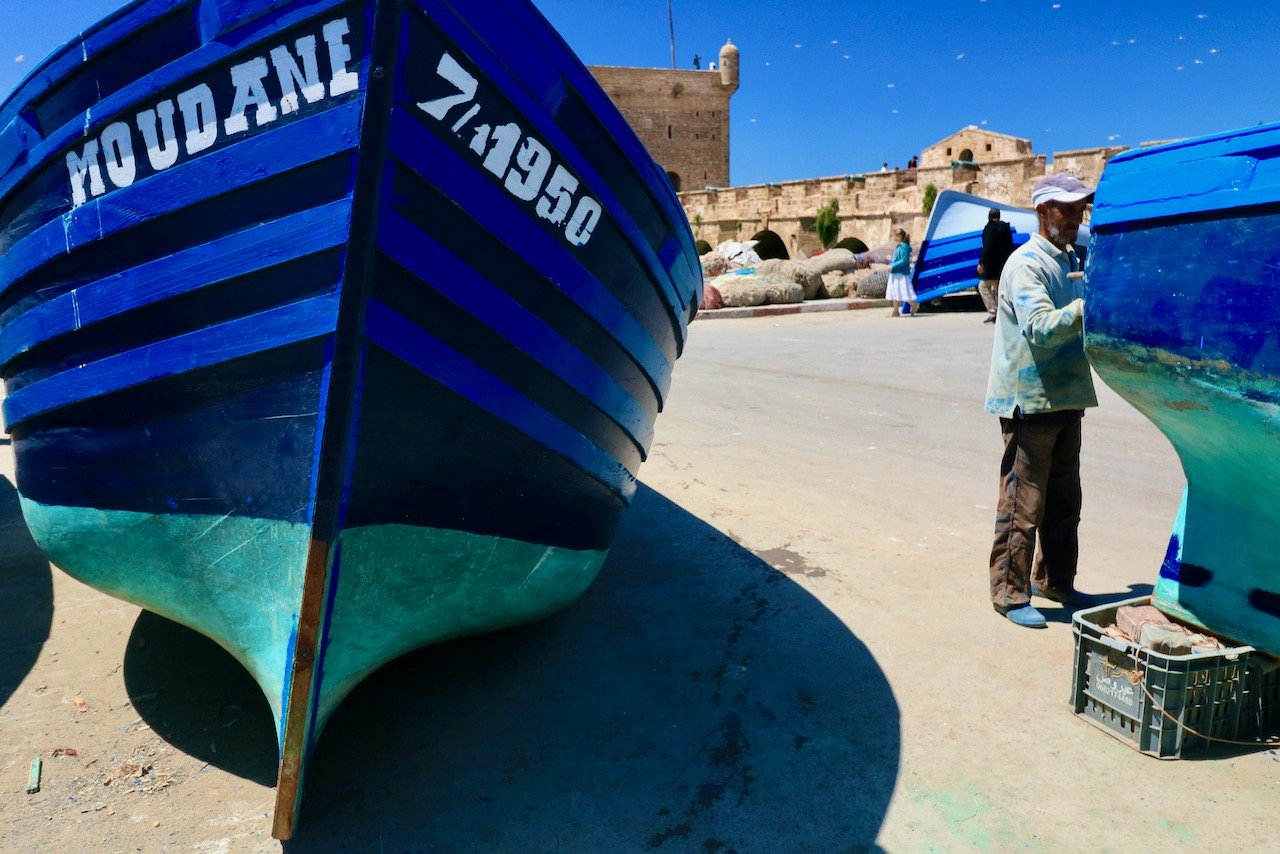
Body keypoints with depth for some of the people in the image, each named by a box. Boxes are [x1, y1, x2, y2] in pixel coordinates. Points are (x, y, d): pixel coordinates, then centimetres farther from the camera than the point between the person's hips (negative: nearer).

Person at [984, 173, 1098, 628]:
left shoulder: (1070, 261, 16)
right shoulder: (1026, 264, -12)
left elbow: (1078, 323, 21)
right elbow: (1041, 328, -25)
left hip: (1066, 399, 9)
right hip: (1029, 402, -9)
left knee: (1064, 501, 17)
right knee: (1023, 504, -3)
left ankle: (1055, 581, 31)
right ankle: (1010, 592, 8)